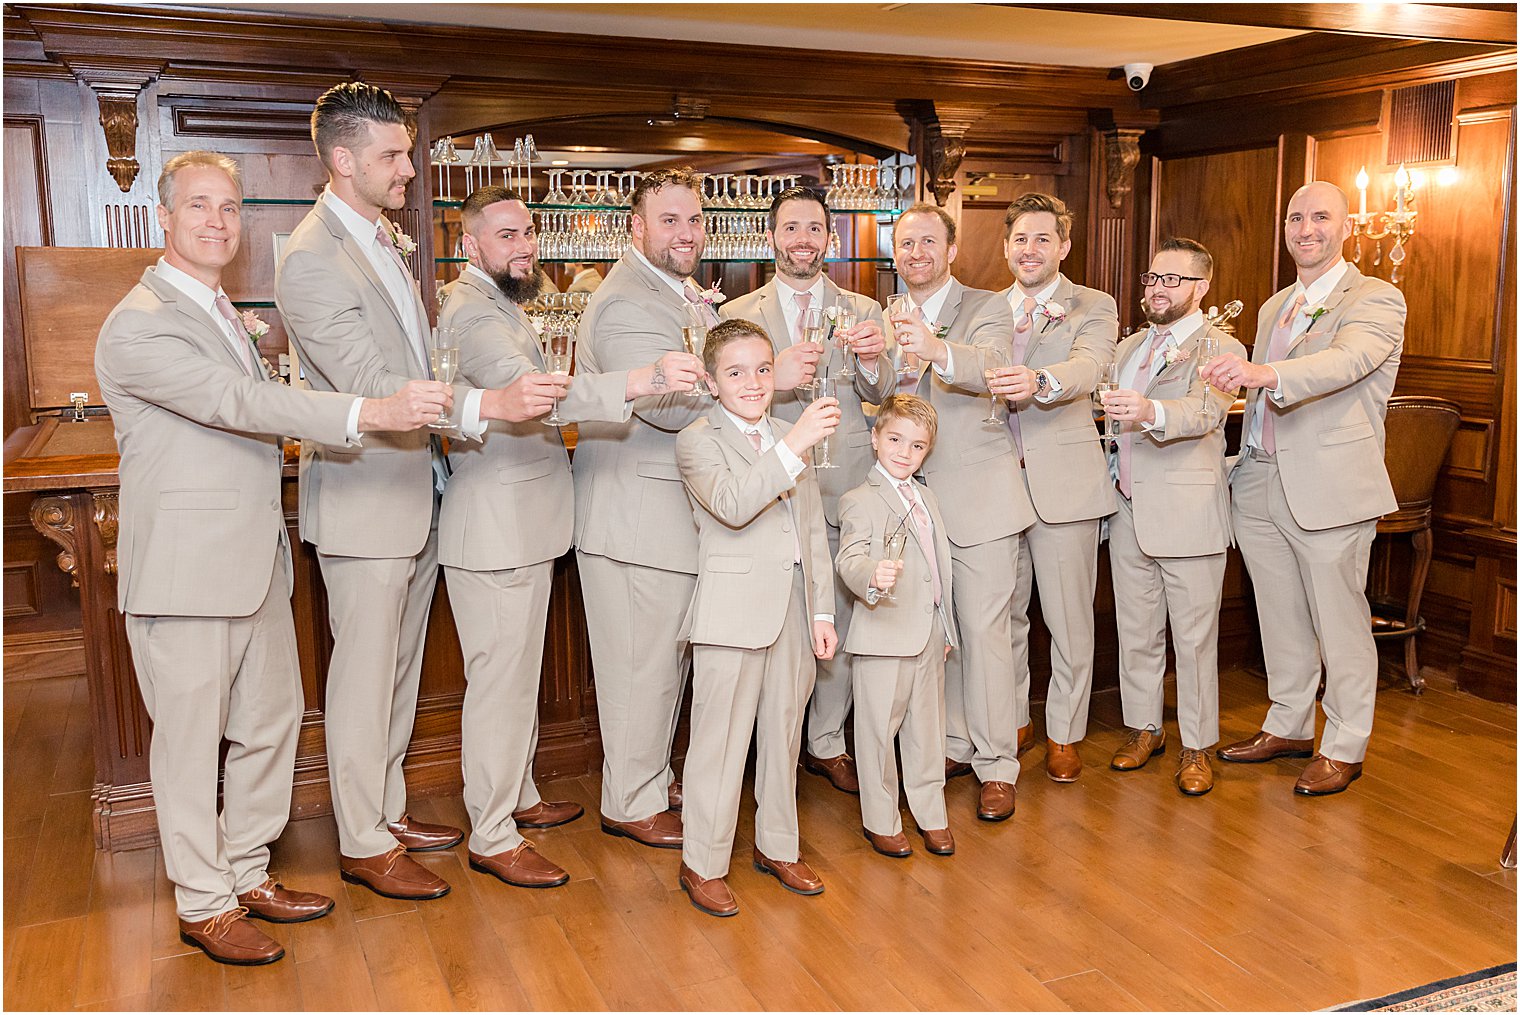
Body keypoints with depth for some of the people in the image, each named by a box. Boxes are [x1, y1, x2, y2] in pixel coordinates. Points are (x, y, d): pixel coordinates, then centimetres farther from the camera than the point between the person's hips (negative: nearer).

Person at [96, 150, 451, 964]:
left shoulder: (226, 315, 17)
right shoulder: (138, 325, -14)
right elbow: (238, 402, -27)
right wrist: (372, 413, -37)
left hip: (256, 561, 9)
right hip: (185, 569, -8)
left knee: (271, 721, 14)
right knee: (192, 738, 4)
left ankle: (247, 873, 31)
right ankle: (204, 905, 20)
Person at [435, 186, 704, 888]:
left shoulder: (500, 305, 18)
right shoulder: (473, 312, -18)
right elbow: (528, 387, -38)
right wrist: (642, 380, -48)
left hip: (527, 522, 11)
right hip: (494, 527, -11)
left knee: (519, 670, 19)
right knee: (499, 679, -4)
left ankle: (518, 797, 34)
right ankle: (492, 838, 7)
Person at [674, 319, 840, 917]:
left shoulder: (790, 437, 15)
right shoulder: (698, 441, -5)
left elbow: (813, 529, 15)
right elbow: (732, 504, -24)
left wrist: (822, 610, 11)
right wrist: (793, 447, -30)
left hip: (793, 609, 6)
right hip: (733, 611, -6)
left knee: (783, 732, 16)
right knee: (721, 738, 0)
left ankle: (777, 846, 31)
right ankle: (703, 864, 14)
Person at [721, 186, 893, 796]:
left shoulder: (862, 311, 9)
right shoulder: (737, 314, 5)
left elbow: (880, 393, -1)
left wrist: (873, 360, -24)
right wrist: (772, 377, -26)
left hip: (843, 490, 2)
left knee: (839, 621, 8)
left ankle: (827, 744, 24)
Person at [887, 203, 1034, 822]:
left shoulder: (986, 308, -5)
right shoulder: (888, 319, 13)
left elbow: (991, 365, -29)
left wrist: (938, 351, -47)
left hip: (980, 497, -5)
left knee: (983, 629, -3)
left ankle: (995, 765, 9)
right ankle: (954, 744, 29)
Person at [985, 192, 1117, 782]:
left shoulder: (1093, 308, 1)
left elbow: (1088, 367, -20)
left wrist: (1038, 381, -40)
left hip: (1064, 481, -3)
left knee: (1068, 618, 4)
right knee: (1001, 612, 11)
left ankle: (1064, 734, 20)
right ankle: (1013, 721, 29)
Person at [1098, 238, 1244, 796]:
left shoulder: (1220, 347, -5)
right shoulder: (1128, 347, 16)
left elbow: (1205, 412, -25)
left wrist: (1151, 412, -44)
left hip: (1188, 514, -6)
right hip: (1128, 513, 6)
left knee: (1194, 638, 3)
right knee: (1135, 631, 14)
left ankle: (1196, 746, 15)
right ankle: (1143, 727, 29)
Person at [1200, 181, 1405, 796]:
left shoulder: (1377, 299, -6)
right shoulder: (1274, 308, 18)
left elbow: (1346, 361, -27)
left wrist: (1262, 372, -43)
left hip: (1330, 489, -7)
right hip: (1261, 485, 7)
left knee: (1339, 623, 3)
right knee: (1280, 618, 15)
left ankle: (1344, 747, 17)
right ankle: (1288, 726, 30)